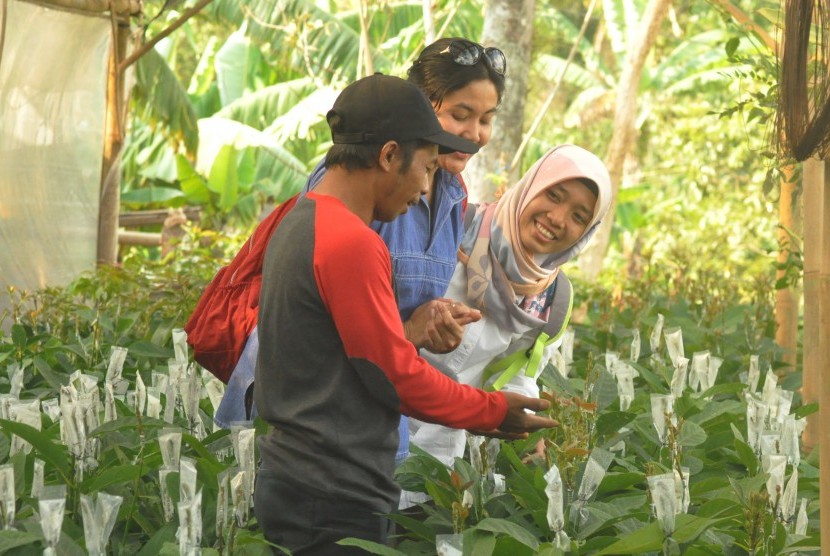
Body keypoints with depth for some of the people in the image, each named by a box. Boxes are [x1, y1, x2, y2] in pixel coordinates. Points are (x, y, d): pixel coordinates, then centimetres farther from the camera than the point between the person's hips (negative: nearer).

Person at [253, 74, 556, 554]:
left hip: (294, 476, 10)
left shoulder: (300, 224, 12)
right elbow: (398, 375, -14)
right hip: (334, 500, -10)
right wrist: (495, 409, -3)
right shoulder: (350, 242, -18)